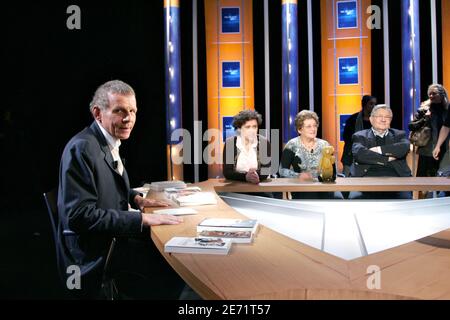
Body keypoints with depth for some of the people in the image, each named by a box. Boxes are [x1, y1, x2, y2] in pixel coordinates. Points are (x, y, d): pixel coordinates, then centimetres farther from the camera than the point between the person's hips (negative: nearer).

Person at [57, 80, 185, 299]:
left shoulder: (109, 142, 7)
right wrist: (142, 219, -25)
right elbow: (81, 215, -25)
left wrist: (136, 199, 4)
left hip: (113, 235, 9)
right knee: (174, 268, -15)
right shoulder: (82, 148, -21)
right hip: (95, 251, -9)